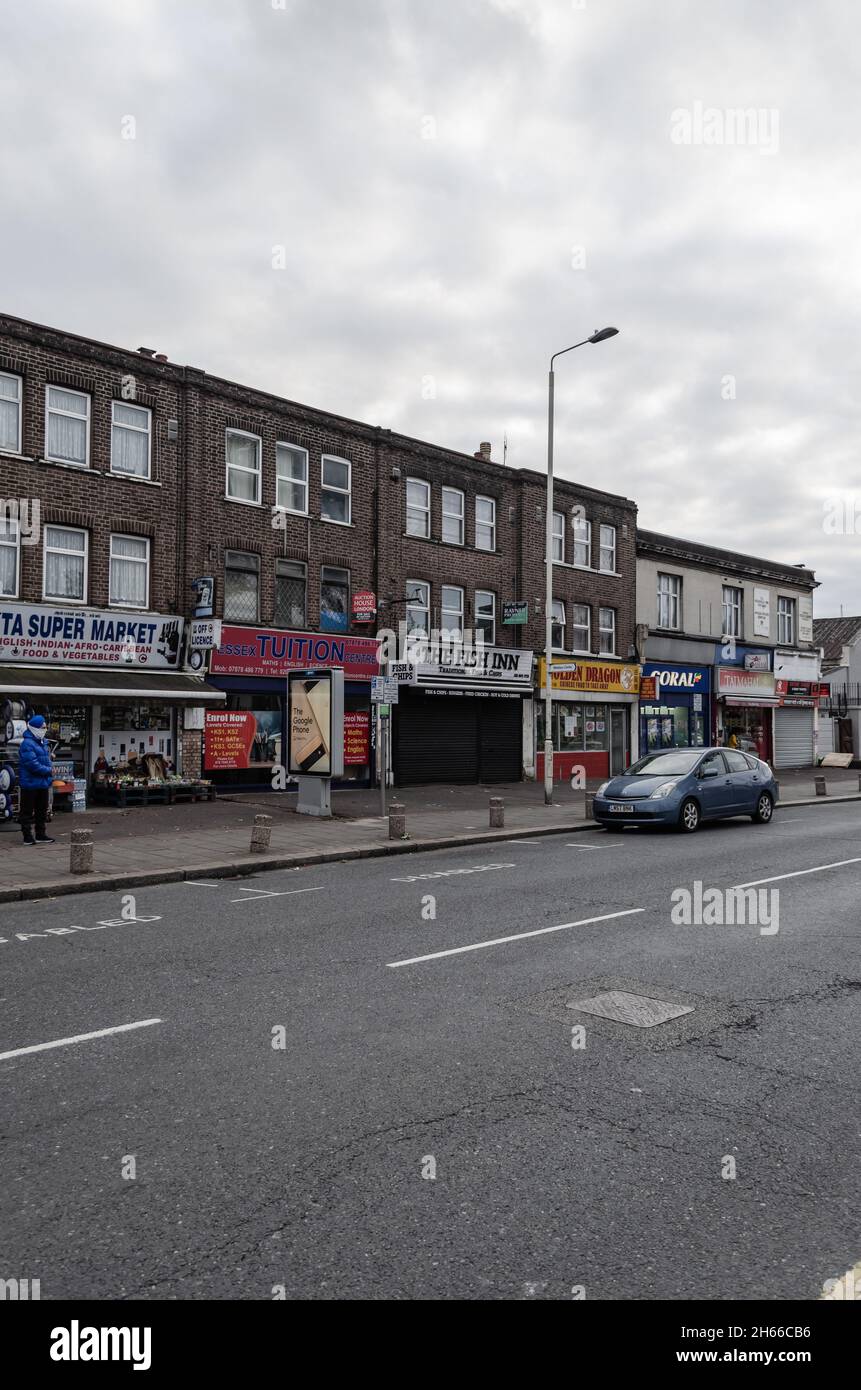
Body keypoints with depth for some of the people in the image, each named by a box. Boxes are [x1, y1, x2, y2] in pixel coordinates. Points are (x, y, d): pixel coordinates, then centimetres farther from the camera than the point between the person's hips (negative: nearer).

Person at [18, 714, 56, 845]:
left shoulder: (42, 742, 12)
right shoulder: (27, 744, -17)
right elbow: (32, 764, -24)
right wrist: (48, 770, -17)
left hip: (43, 784, 9)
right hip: (30, 784, -9)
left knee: (42, 810, 15)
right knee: (27, 811, 1)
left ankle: (41, 834, 23)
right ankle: (28, 837, 6)